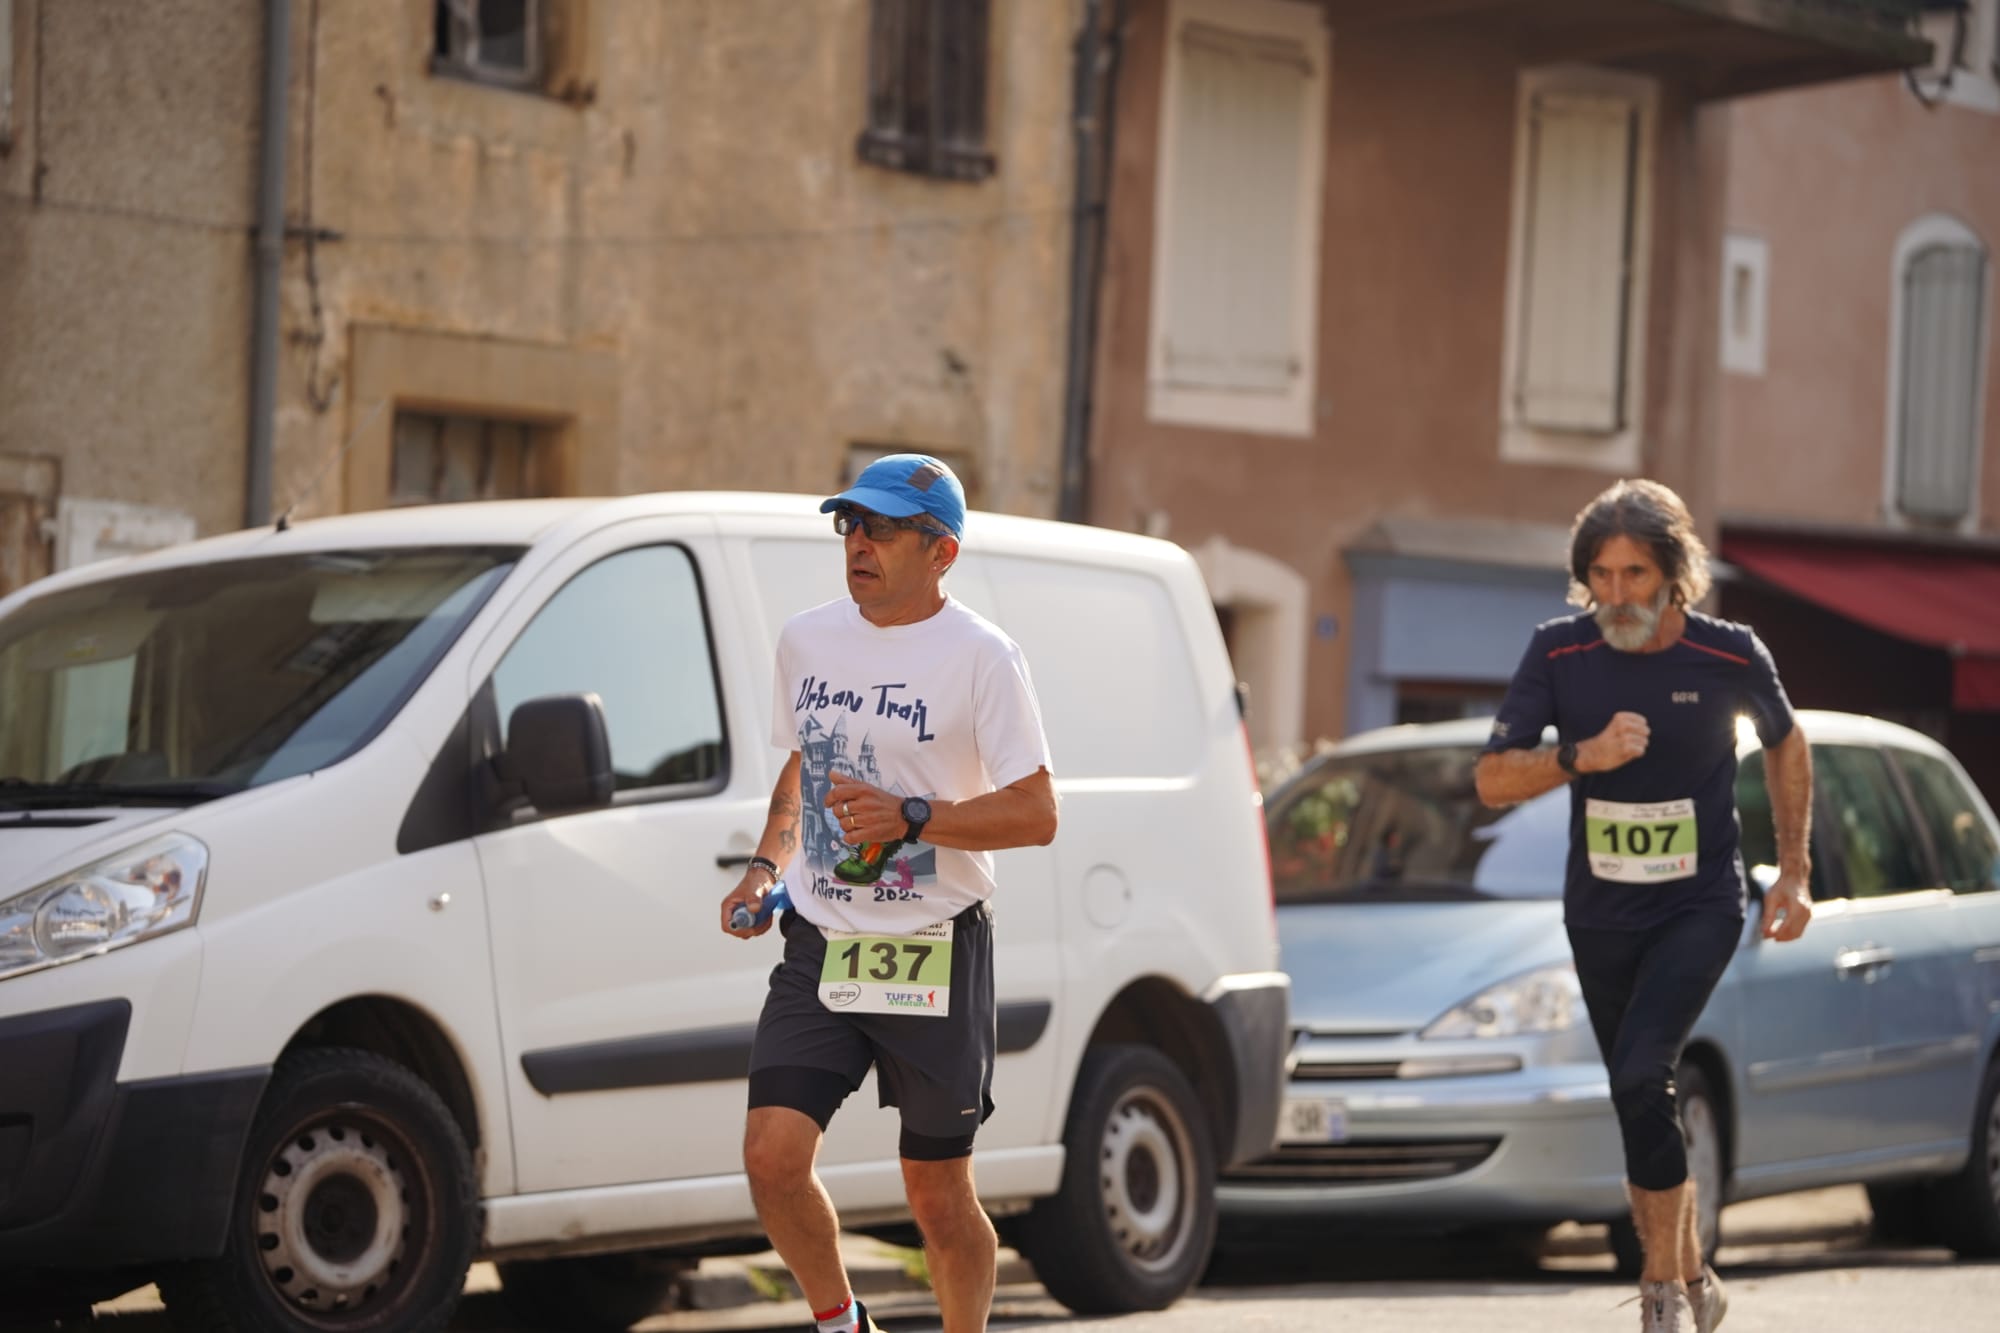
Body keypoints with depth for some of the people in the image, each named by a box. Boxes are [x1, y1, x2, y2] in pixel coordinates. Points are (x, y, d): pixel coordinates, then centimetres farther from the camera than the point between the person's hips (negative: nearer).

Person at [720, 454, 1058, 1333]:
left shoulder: (981, 657, -8)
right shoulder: (806, 640, 10)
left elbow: (1036, 814, -11)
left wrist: (910, 816, -22)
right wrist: (767, 866, 9)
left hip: (935, 955, -4)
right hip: (819, 948, 4)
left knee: (938, 1196, 3)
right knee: (772, 1156, -11)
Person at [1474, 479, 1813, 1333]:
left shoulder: (1729, 655, -11)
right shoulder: (1558, 654, -8)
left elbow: (1785, 743, 10)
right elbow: (1492, 782, -8)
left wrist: (1794, 872, 7)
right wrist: (1582, 757, -25)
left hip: (1699, 907, -3)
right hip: (1600, 912, 3)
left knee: (1640, 1078, -23)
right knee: (1643, 1105, 11)